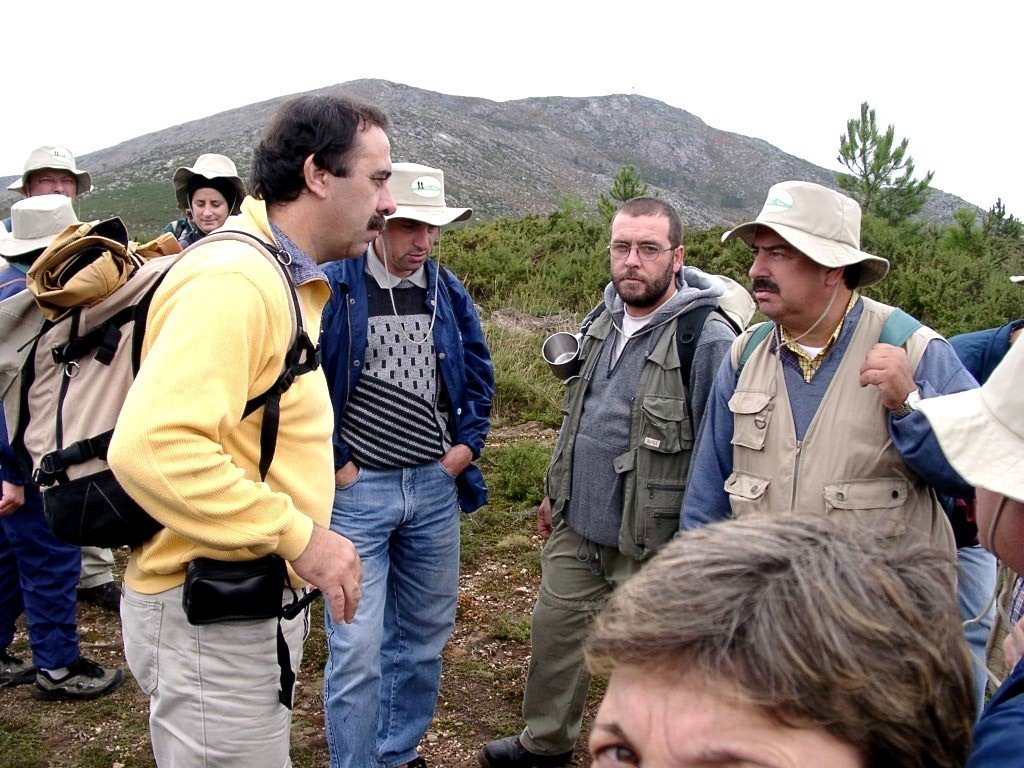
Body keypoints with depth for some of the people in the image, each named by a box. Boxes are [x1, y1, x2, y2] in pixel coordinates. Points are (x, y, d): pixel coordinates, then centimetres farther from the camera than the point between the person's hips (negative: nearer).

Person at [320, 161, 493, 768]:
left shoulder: (449, 292, 7)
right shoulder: (331, 287, -9)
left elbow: (480, 371, 17)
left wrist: (468, 443, 6)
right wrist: (332, 462, -9)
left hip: (436, 487, 5)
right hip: (358, 488, -5)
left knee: (425, 633, 16)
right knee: (358, 647, -4)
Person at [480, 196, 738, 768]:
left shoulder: (708, 338, -18)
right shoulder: (604, 320, 6)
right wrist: (556, 490, 20)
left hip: (650, 537, -7)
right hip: (575, 526, 8)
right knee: (555, 629, 19)